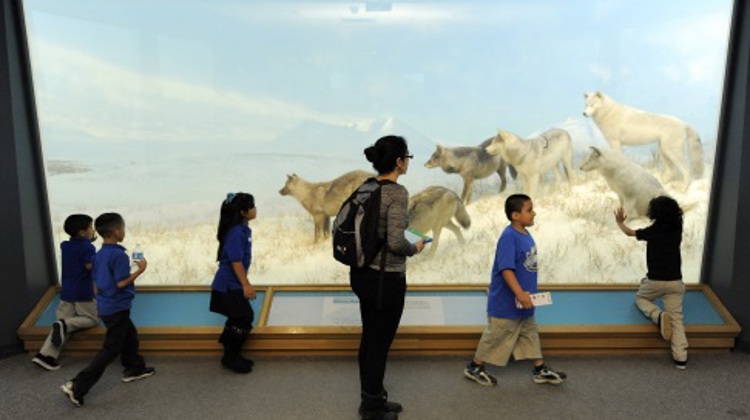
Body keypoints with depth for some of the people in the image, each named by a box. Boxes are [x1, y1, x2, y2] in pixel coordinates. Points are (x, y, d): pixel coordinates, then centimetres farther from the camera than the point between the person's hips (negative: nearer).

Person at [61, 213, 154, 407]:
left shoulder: (99, 255, 6)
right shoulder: (119, 255, -21)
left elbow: (96, 279, 14)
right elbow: (121, 283, -23)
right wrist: (140, 270, -15)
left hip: (105, 306, 9)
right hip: (117, 309, -9)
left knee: (130, 336, 24)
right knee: (111, 349, -3)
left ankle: (134, 369, 37)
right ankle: (77, 387, -5)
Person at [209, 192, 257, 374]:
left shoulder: (243, 229, 9)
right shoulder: (236, 231, -20)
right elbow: (235, 260, -23)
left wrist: (244, 283, 21)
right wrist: (246, 284, -22)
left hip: (232, 284, 10)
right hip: (229, 285, -10)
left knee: (239, 319, 15)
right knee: (244, 319, -5)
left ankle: (232, 355, 27)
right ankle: (230, 357, 8)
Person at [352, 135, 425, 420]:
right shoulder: (397, 192, -19)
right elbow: (395, 242, -27)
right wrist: (415, 248, -6)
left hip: (362, 273, 9)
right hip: (385, 279, -8)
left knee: (369, 339, 19)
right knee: (380, 343, 5)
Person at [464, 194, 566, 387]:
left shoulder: (526, 234, 5)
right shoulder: (509, 237, -23)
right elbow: (506, 269, -29)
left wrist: (526, 294, 18)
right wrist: (520, 293, -32)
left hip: (523, 301, 9)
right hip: (506, 301, -9)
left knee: (530, 333, 17)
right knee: (495, 335, 5)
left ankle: (541, 370, 29)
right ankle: (474, 367, 21)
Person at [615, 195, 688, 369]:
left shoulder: (653, 231, -9)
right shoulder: (677, 230, 0)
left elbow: (630, 233, 9)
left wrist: (620, 222, 26)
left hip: (655, 280, -3)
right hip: (675, 282, 3)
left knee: (640, 298, 26)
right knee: (677, 318, 4)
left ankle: (658, 315, -5)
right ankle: (681, 358, -4)